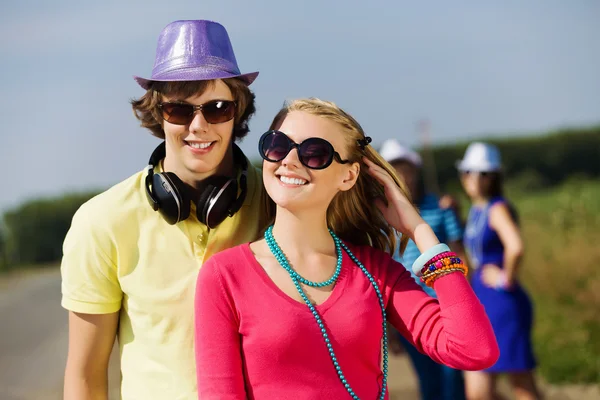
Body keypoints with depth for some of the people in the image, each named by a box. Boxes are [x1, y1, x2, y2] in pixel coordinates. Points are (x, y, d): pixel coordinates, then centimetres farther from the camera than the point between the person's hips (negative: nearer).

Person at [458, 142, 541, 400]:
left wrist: (507, 279, -19)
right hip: (480, 304, 9)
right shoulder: (476, 210, 13)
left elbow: (515, 247, -33)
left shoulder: (498, 208, -13)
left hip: (503, 305, -9)